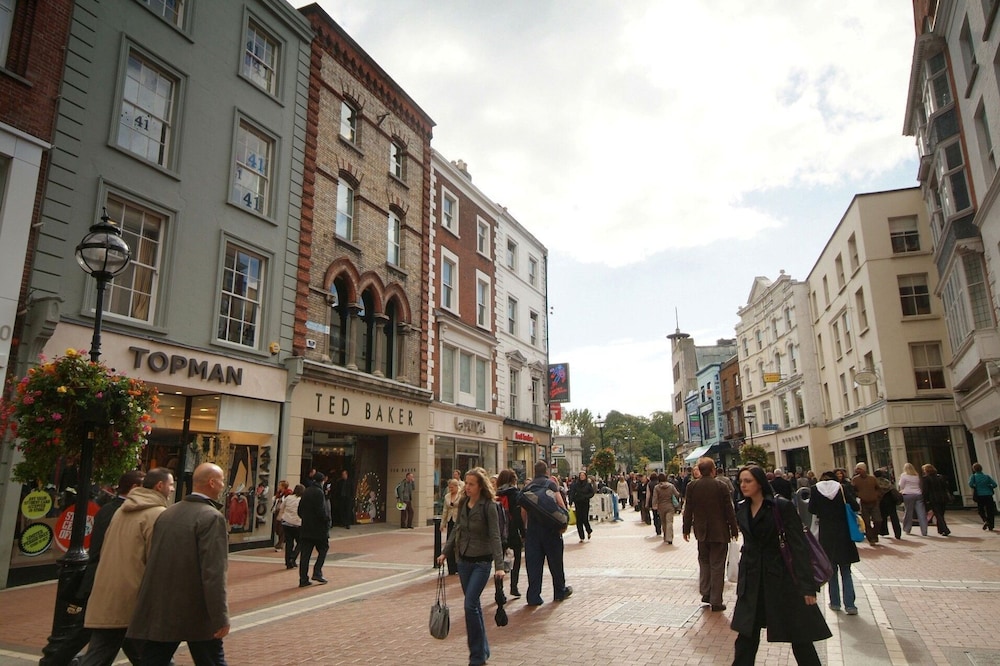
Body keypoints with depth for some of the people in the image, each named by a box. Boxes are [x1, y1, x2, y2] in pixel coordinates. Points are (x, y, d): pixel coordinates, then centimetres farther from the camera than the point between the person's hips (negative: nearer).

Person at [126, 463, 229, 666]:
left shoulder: (167, 513, 7)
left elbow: (152, 560, 14)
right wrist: (221, 618, -18)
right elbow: (213, 573, -22)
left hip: (159, 611, 6)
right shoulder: (212, 517, -17)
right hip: (197, 612, -6)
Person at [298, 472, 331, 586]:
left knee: (304, 554, 6)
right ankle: (317, 573, 1)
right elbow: (321, 511, -19)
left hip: (305, 528, 7)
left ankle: (303, 579, 6)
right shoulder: (319, 492, -13)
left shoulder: (306, 492, 10)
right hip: (319, 529, -7)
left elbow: (300, 511, 14)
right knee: (323, 549, 9)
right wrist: (327, 520, -5)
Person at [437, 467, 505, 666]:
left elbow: (495, 537, -20)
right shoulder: (463, 504, 2)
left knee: (470, 605, -11)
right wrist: (445, 552, 11)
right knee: (474, 605, 13)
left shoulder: (488, 507, -16)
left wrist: (499, 566, -26)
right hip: (464, 560, 6)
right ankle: (483, 650, 27)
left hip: (481, 562, -6)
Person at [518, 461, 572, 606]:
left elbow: (523, 512, 8)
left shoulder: (527, 487, 8)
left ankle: (533, 596, 4)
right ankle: (560, 591, 26)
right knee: (555, 561, 12)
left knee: (533, 563, 5)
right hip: (550, 528, -3)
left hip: (532, 529, 3)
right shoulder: (551, 484, -4)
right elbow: (561, 504, -12)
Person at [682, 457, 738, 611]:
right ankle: (716, 601, 8)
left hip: (702, 531, 3)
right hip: (719, 532, -3)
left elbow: (688, 509, -2)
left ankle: (705, 593, 21)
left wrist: (686, 529, 8)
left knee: (704, 562, 21)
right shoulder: (720, 487, -14)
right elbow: (729, 511, -9)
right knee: (717, 566, 4)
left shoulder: (692, 486, -6)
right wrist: (734, 529, 4)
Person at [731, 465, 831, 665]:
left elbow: (799, 546, -13)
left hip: (781, 577, -5)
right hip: (752, 580, 5)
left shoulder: (782, 507, -11)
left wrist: (806, 585, -16)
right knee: (746, 634, 8)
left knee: (798, 634, 6)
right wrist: (742, 580, 13)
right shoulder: (742, 510, 5)